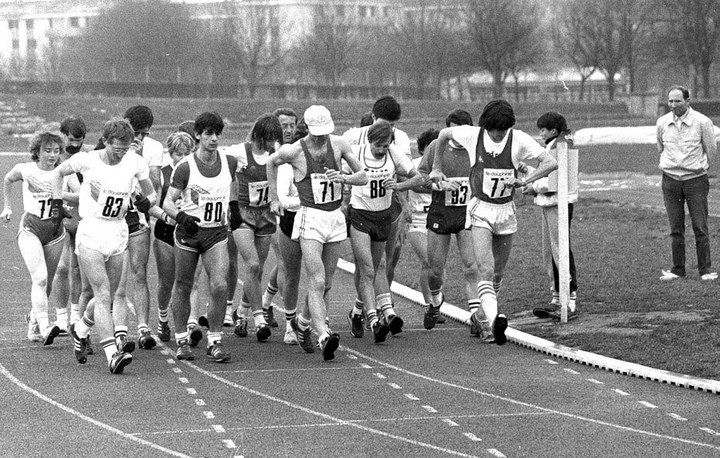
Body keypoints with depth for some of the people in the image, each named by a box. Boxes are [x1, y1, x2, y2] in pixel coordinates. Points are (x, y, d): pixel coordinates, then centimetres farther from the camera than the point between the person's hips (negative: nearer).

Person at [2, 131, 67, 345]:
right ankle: (44, 327, -27)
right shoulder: (25, 170, -6)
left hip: (55, 230, 3)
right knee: (40, 278, -19)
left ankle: (33, 325, 28)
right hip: (30, 229, -3)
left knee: (47, 281, 9)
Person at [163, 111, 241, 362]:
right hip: (188, 231, -2)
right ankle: (182, 340, 22)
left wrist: (234, 205, 23)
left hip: (217, 232, 2)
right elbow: (168, 202, -10)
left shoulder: (229, 162, -1)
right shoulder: (185, 167, -12)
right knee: (183, 287, 7)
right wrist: (181, 216, -28)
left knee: (220, 286, -13)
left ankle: (215, 341, -1)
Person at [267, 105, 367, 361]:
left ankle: (302, 323, 34)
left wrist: (342, 178, -16)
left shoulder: (338, 145, -1)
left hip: (336, 217, 4)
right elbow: (271, 162, 13)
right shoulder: (294, 151, -9)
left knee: (326, 284, 11)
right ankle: (324, 336, -25)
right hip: (310, 218, -4)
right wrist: (273, 198, 13)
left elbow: (363, 177, 4)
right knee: (317, 282, -16)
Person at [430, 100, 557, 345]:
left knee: (497, 274, 12)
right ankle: (493, 320, -32)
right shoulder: (473, 135, -8)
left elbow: (551, 163, -14)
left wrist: (524, 180, -23)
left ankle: (481, 316, 33)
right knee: (486, 270, -19)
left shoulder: (519, 140, -10)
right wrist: (437, 168, 16)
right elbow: (444, 134, 12)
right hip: (480, 210, -2)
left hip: (506, 211, 2)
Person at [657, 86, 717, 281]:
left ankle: (705, 269, 3)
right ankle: (677, 269, 11)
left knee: (700, 227, -3)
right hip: (670, 180, 3)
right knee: (675, 228, 5)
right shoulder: (662, 123, 2)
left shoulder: (702, 122, -8)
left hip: (695, 179, -3)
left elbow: (711, 150, 4)